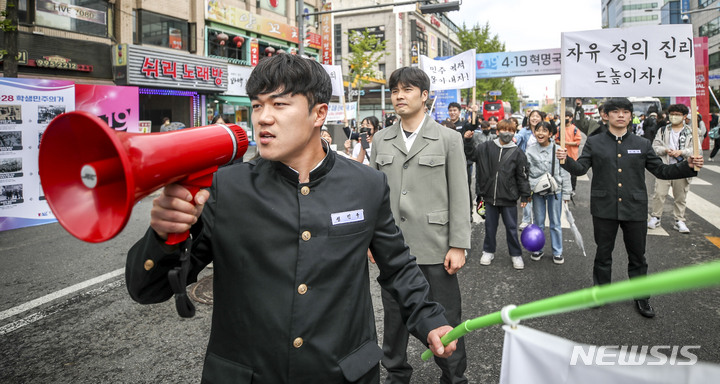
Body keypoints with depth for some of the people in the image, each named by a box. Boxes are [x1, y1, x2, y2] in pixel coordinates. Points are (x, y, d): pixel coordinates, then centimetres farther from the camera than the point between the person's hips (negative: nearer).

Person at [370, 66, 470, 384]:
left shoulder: (448, 139, 0)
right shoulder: (381, 140, 8)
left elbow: (459, 197, -3)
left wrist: (459, 245, -7)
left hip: (434, 247, -3)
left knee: (445, 319, 6)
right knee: (394, 316, 15)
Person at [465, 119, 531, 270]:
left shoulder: (517, 153, -3)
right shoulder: (487, 147, 1)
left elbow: (522, 176, -1)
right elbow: (471, 154, 12)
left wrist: (524, 196, -2)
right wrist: (468, 141, -4)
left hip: (509, 198, -2)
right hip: (490, 196, 2)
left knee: (511, 227, 8)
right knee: (490, 226, 13)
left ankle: (516, 254, 23)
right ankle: (488, 251, 30)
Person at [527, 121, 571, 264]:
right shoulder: (530, 151, 1)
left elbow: (564, 172, 0)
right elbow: (525, 173, 3)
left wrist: (566, 193, -1)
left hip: (555, 190, -1)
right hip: (537, 191, 1)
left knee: (556, 223, 7)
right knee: (538, 222, 10)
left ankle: (557, 252, 20)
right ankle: (537, 250, 24)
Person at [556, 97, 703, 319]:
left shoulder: (642, 144, 7)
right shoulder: (594, 143, 2)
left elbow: (661, 171, 9)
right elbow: (580, 168, -5)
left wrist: (688, 166, -6)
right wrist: (566, 160, -25)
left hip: (635, 209, 1)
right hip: (604, 209, -1)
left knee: (637, 256, 11)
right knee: (603, 254, 11)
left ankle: (641, 297, 27)